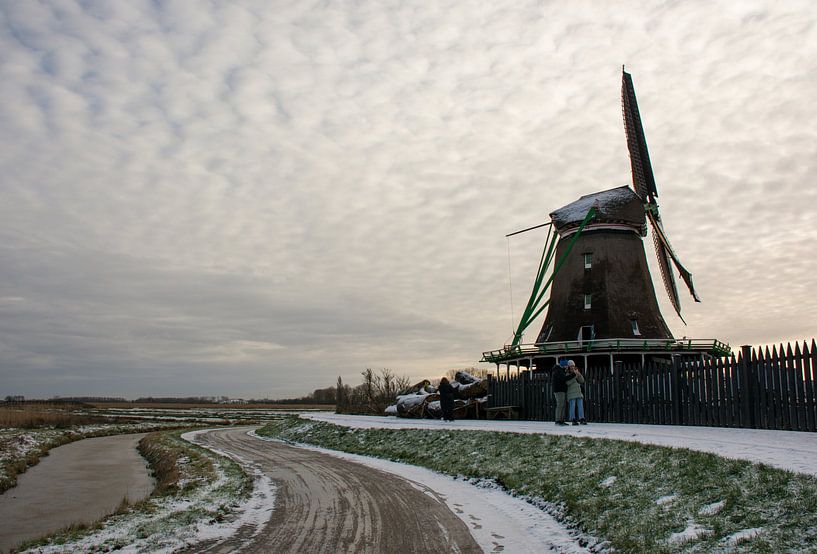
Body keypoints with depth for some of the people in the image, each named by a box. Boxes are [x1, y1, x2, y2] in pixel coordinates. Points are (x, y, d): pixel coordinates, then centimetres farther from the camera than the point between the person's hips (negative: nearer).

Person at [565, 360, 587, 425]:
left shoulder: (577, 372, 16)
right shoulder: (567, 374, -2)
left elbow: (582, 381, 9)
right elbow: (568, 382, -17)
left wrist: (579, 374, -7)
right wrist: (575, 375, -20)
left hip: (579, 393, 5)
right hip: (571, 394, -5)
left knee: (580, 406, -2)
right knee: (572, 406, -8)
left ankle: (582, 420, -2)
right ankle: (573, 420, -4)